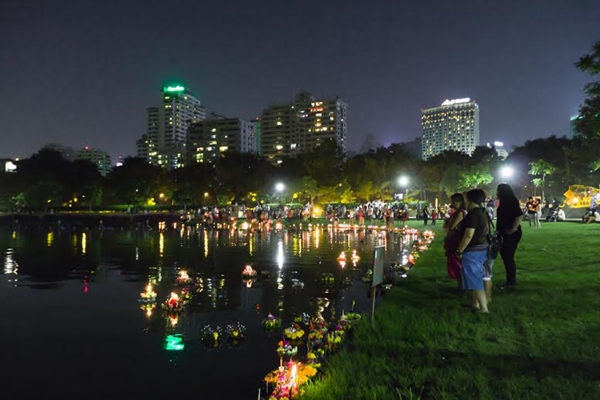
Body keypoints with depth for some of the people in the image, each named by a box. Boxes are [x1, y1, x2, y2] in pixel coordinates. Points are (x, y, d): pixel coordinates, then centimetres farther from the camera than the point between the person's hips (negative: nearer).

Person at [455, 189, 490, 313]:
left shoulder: (473, 214, -20)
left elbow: (468, 235, -26)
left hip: (472, 251, -10)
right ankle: (476, 304, 31)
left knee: (475, 280, -3)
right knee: (476, 278, 20)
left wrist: (460, 251, -16)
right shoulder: (483, 213, 10)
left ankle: (484, 309, -2)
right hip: (482, 249, 10)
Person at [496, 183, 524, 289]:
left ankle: (511, 282, 7)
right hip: (505, 233, 9)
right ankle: (511, 280, 25)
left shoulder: (511, 202, -16)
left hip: (512, 234, -9)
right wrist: (499, 230, 13)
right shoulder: (505, 202, 11)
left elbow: (520, 216, -26)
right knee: (506, 256, 14)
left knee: (508, 257, -4)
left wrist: (513, 229, -21)